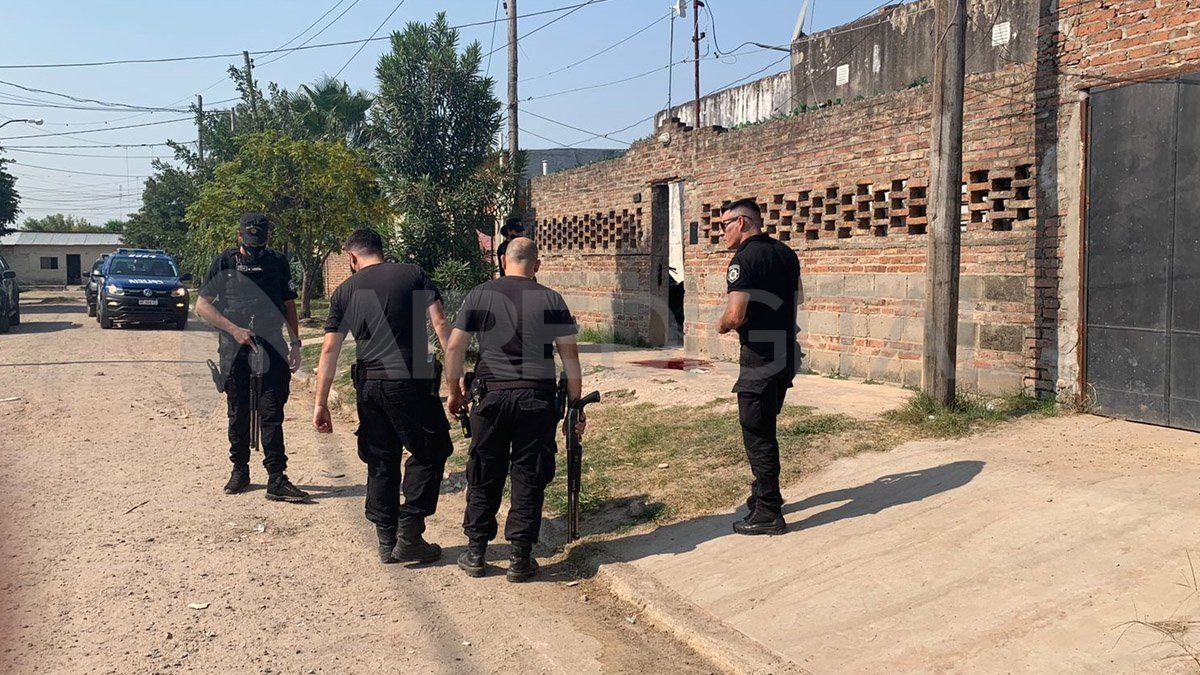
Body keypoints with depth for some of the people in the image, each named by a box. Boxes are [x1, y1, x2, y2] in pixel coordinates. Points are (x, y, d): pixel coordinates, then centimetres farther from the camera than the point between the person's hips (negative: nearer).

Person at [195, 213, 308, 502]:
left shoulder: (278, 263, 7)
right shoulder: (224, 264, 2)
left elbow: (289, 306, 14)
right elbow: (202, 306, 0)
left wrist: (295, 343, 7)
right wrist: (235, 330, -11)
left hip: (272, 349, 0)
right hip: (234, 351, 0)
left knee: (272, 415, -3)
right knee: (238, 414, 10)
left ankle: (277, 479, -4)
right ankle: (240, 470, 23)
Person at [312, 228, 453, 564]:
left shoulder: (345, 290, 11)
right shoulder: (414, 275, 6)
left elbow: (329, 351, 8)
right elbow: (440, 323, -5)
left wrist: (321, 403, 10)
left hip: (369, 385, 4)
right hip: (411, 382, -3)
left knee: (381, 462, 14)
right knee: (429, 454, 9)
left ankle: (387, 542, 19)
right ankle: (409, 536, 5)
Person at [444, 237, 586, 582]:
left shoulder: (479, 295, 4)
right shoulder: (550, 299, 3)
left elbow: (454, 348, 1)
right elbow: (570, 355, 1)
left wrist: (454, 392, 13)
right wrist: (575, 406, 6)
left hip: (491, 395, 1)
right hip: (536, 398, -1)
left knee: (484, 476, 12)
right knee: (529, 477, 7)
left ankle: (475, 553, 20)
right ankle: (521, 558, 10)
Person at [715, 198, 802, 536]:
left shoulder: (744, 258, -16)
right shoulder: (786, 253, 10)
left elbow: (735, 316, -23)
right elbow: (795, 299, 24)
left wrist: (721, 325, -3)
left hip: (759, 360, -9)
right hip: (786, 356, 9)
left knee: (757, 435, 0)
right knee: (765, 430, 21)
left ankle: (768, 514, 7)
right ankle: (764, 494, 34)